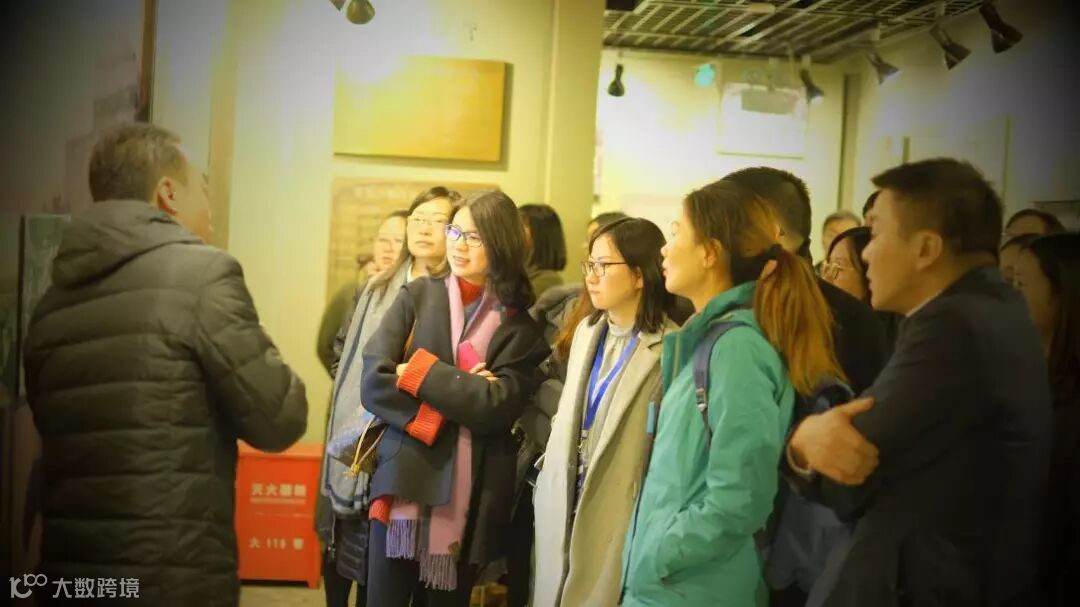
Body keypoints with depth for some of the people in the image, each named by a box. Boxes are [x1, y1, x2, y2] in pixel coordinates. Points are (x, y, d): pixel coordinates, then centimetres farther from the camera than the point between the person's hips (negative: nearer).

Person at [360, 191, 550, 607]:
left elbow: (495, 408, -12)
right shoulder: (418, 297, 4)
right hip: (404, 483, 0)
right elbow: (373, 382, -6)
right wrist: (456, 397, -13)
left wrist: (418, 373, -11)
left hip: (471, 497, 0)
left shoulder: (519, 327, 2)